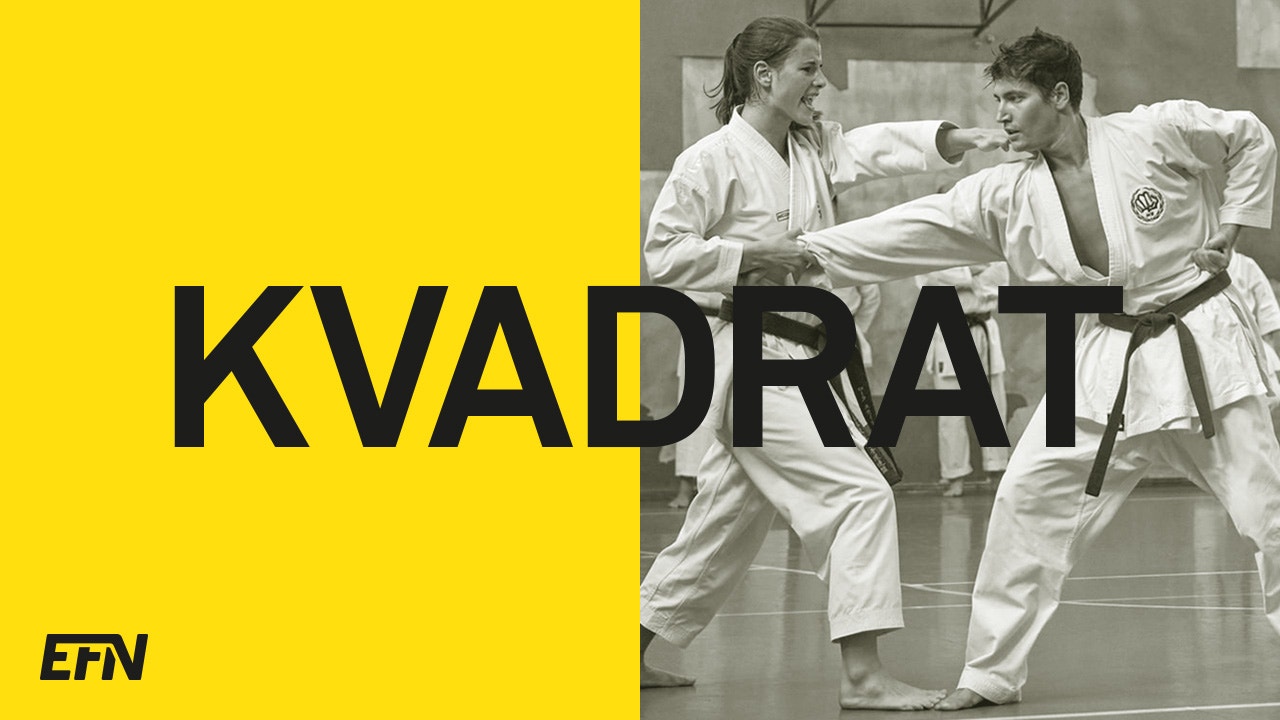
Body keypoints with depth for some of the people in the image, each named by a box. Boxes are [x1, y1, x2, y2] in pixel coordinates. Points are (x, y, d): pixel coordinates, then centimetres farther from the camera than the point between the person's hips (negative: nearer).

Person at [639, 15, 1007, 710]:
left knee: (728, 521, 17)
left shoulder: (816, 147, 10)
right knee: (858, 494, -17)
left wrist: (958, 138, -20)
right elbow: (663, 255, -11)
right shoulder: (711, 161, -11)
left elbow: (879, 144, -3)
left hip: (805, 357, 9)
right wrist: (753, 255, -18)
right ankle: (862, 675, -17)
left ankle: (632, 652, 29)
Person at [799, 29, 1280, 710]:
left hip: (1199, 340, -3)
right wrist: (807, 248, -10)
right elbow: (911, 230, -4)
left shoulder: (1156, 131, -11)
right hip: (1107, 359, 4)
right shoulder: (1004, 195, -2)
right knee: (1026, 499, -6)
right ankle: (991, 672, 4)